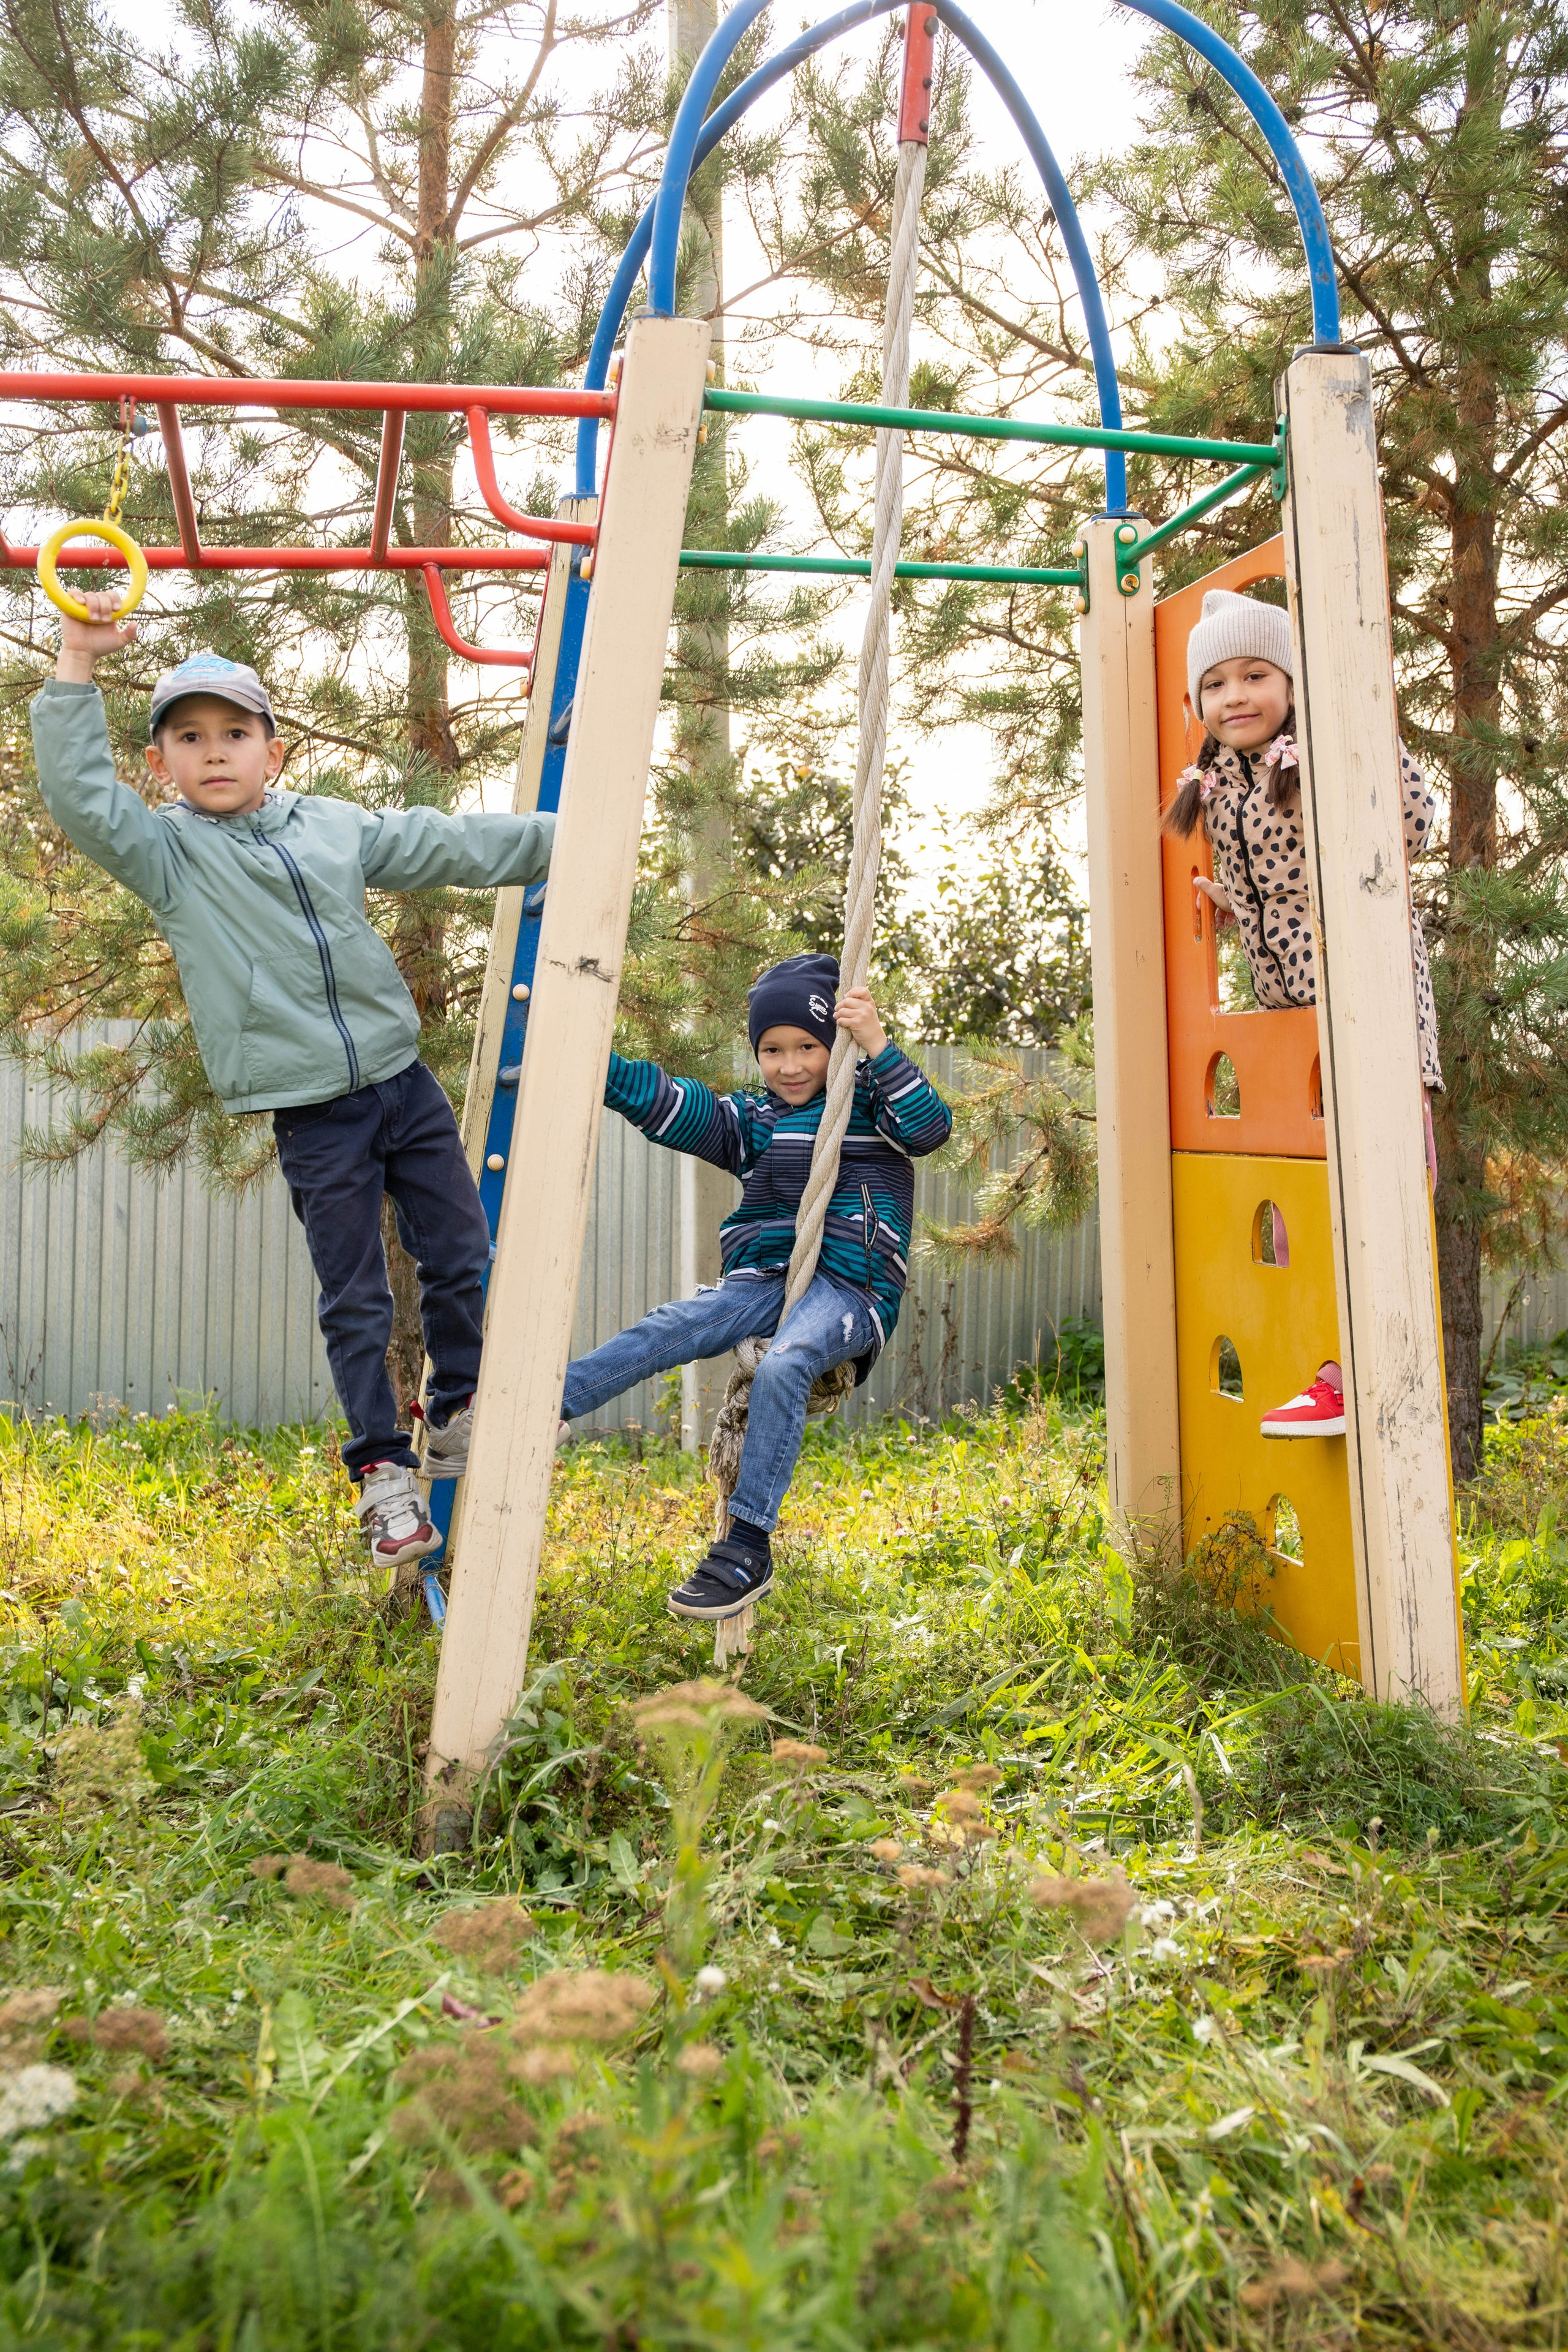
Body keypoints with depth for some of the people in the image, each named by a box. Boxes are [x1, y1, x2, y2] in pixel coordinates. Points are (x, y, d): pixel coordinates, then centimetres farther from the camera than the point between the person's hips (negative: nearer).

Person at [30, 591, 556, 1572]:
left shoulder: (335, 826, 8)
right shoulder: (166, 851, -1)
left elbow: (450, 847, 12)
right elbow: (79, 799, -16)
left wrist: (560, 837, 12)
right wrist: (78, 670, -21)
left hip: (404, 1084, 4)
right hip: (314, 1117, -4)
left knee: (463, 1262, 10)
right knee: (356, 1302, 2)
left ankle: (459, 1420, 31)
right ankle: (384, 1473, 15)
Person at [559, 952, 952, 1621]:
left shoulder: (870, 1100, 8)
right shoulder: (751, 1120, 16)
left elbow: (932, 1127, -11)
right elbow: (666, 1103, 6)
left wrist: (877, 1045, -16)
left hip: (851, 1289, -4)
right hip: (767, 1277, 5)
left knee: (782, 1366, -33)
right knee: (675, 1326, -24)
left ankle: (748, 1547, -33)